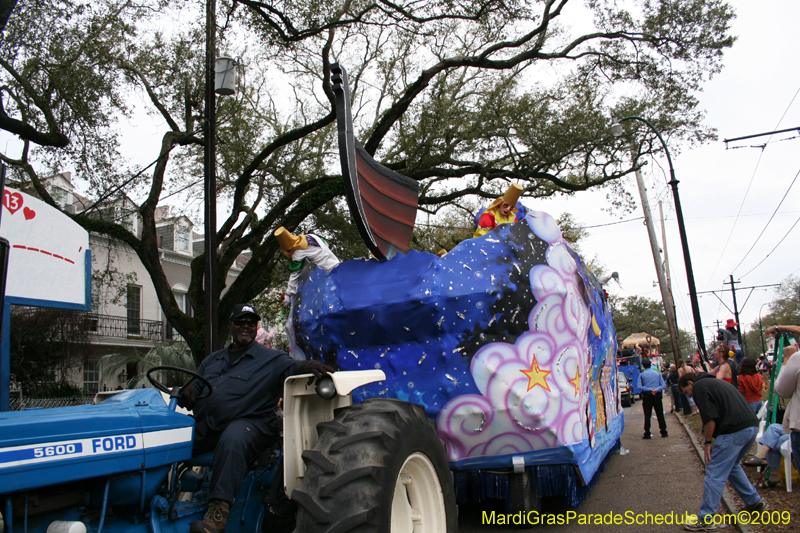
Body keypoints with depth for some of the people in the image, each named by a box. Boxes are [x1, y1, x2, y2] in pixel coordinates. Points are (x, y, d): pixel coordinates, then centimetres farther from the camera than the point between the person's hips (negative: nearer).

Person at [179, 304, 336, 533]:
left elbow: (291, 367, -5)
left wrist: (306, 366, -29)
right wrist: (189, 390, -1)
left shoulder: (271, 359, 12)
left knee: (232, 440, -38)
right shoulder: (213, 360, 29)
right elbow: (196, 383, 24)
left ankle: (218, 512, -41)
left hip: (248, 423, -5)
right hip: (205, 427, 5)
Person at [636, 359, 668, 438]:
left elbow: (639, 386, -11)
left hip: (647, 396, -2)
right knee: (660, 414, 8)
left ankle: (647, 434, 1)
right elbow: (664, 385, -3)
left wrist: (649, 389, -14)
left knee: (647, 415, 0)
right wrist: (656, 389, -14)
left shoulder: (642, 375, -1)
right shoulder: (657, 374, 6)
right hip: (657, 395, 2)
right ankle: (664, 432, 11)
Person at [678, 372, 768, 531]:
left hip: (734, 430, -9)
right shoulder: (717, 382, 27)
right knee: (732, 466, 29)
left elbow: (710, 418, -11)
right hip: (752, 426, 9)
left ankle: (705, 520, 0)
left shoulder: (699, 387, 0)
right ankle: (756, 502, 35)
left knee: (715, 474, -3)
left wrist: (708, 442, -1)